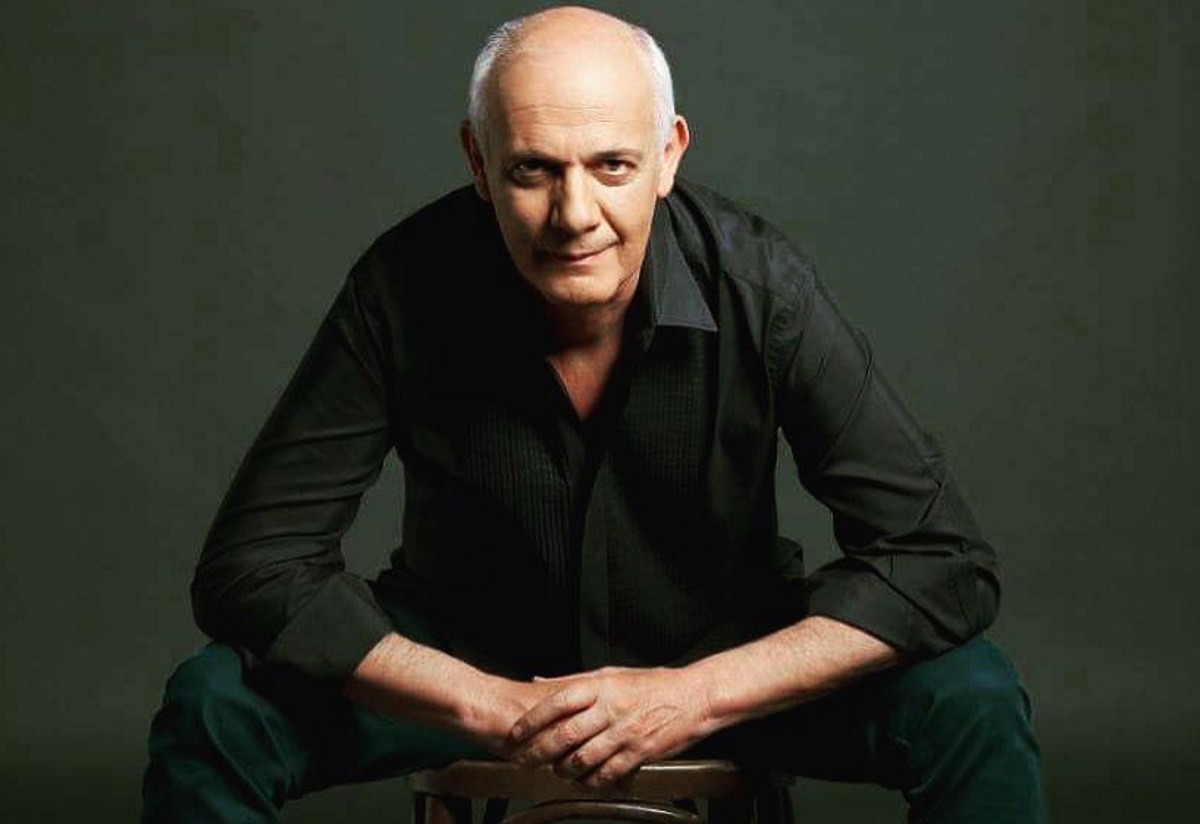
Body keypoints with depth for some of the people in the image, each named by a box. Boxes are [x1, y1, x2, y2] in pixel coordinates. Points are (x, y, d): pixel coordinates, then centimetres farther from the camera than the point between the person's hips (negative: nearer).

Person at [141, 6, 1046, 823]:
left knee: (972, 700, -25)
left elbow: (944, 563, -22)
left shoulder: (759, 283, -23)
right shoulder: (407, 288, -23)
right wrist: (486, 704, -30)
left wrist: (696, 694, -32)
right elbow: (251, 565, -20)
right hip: (472, 656, 0)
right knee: (213, 708, -24)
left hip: (723, 655, 0)